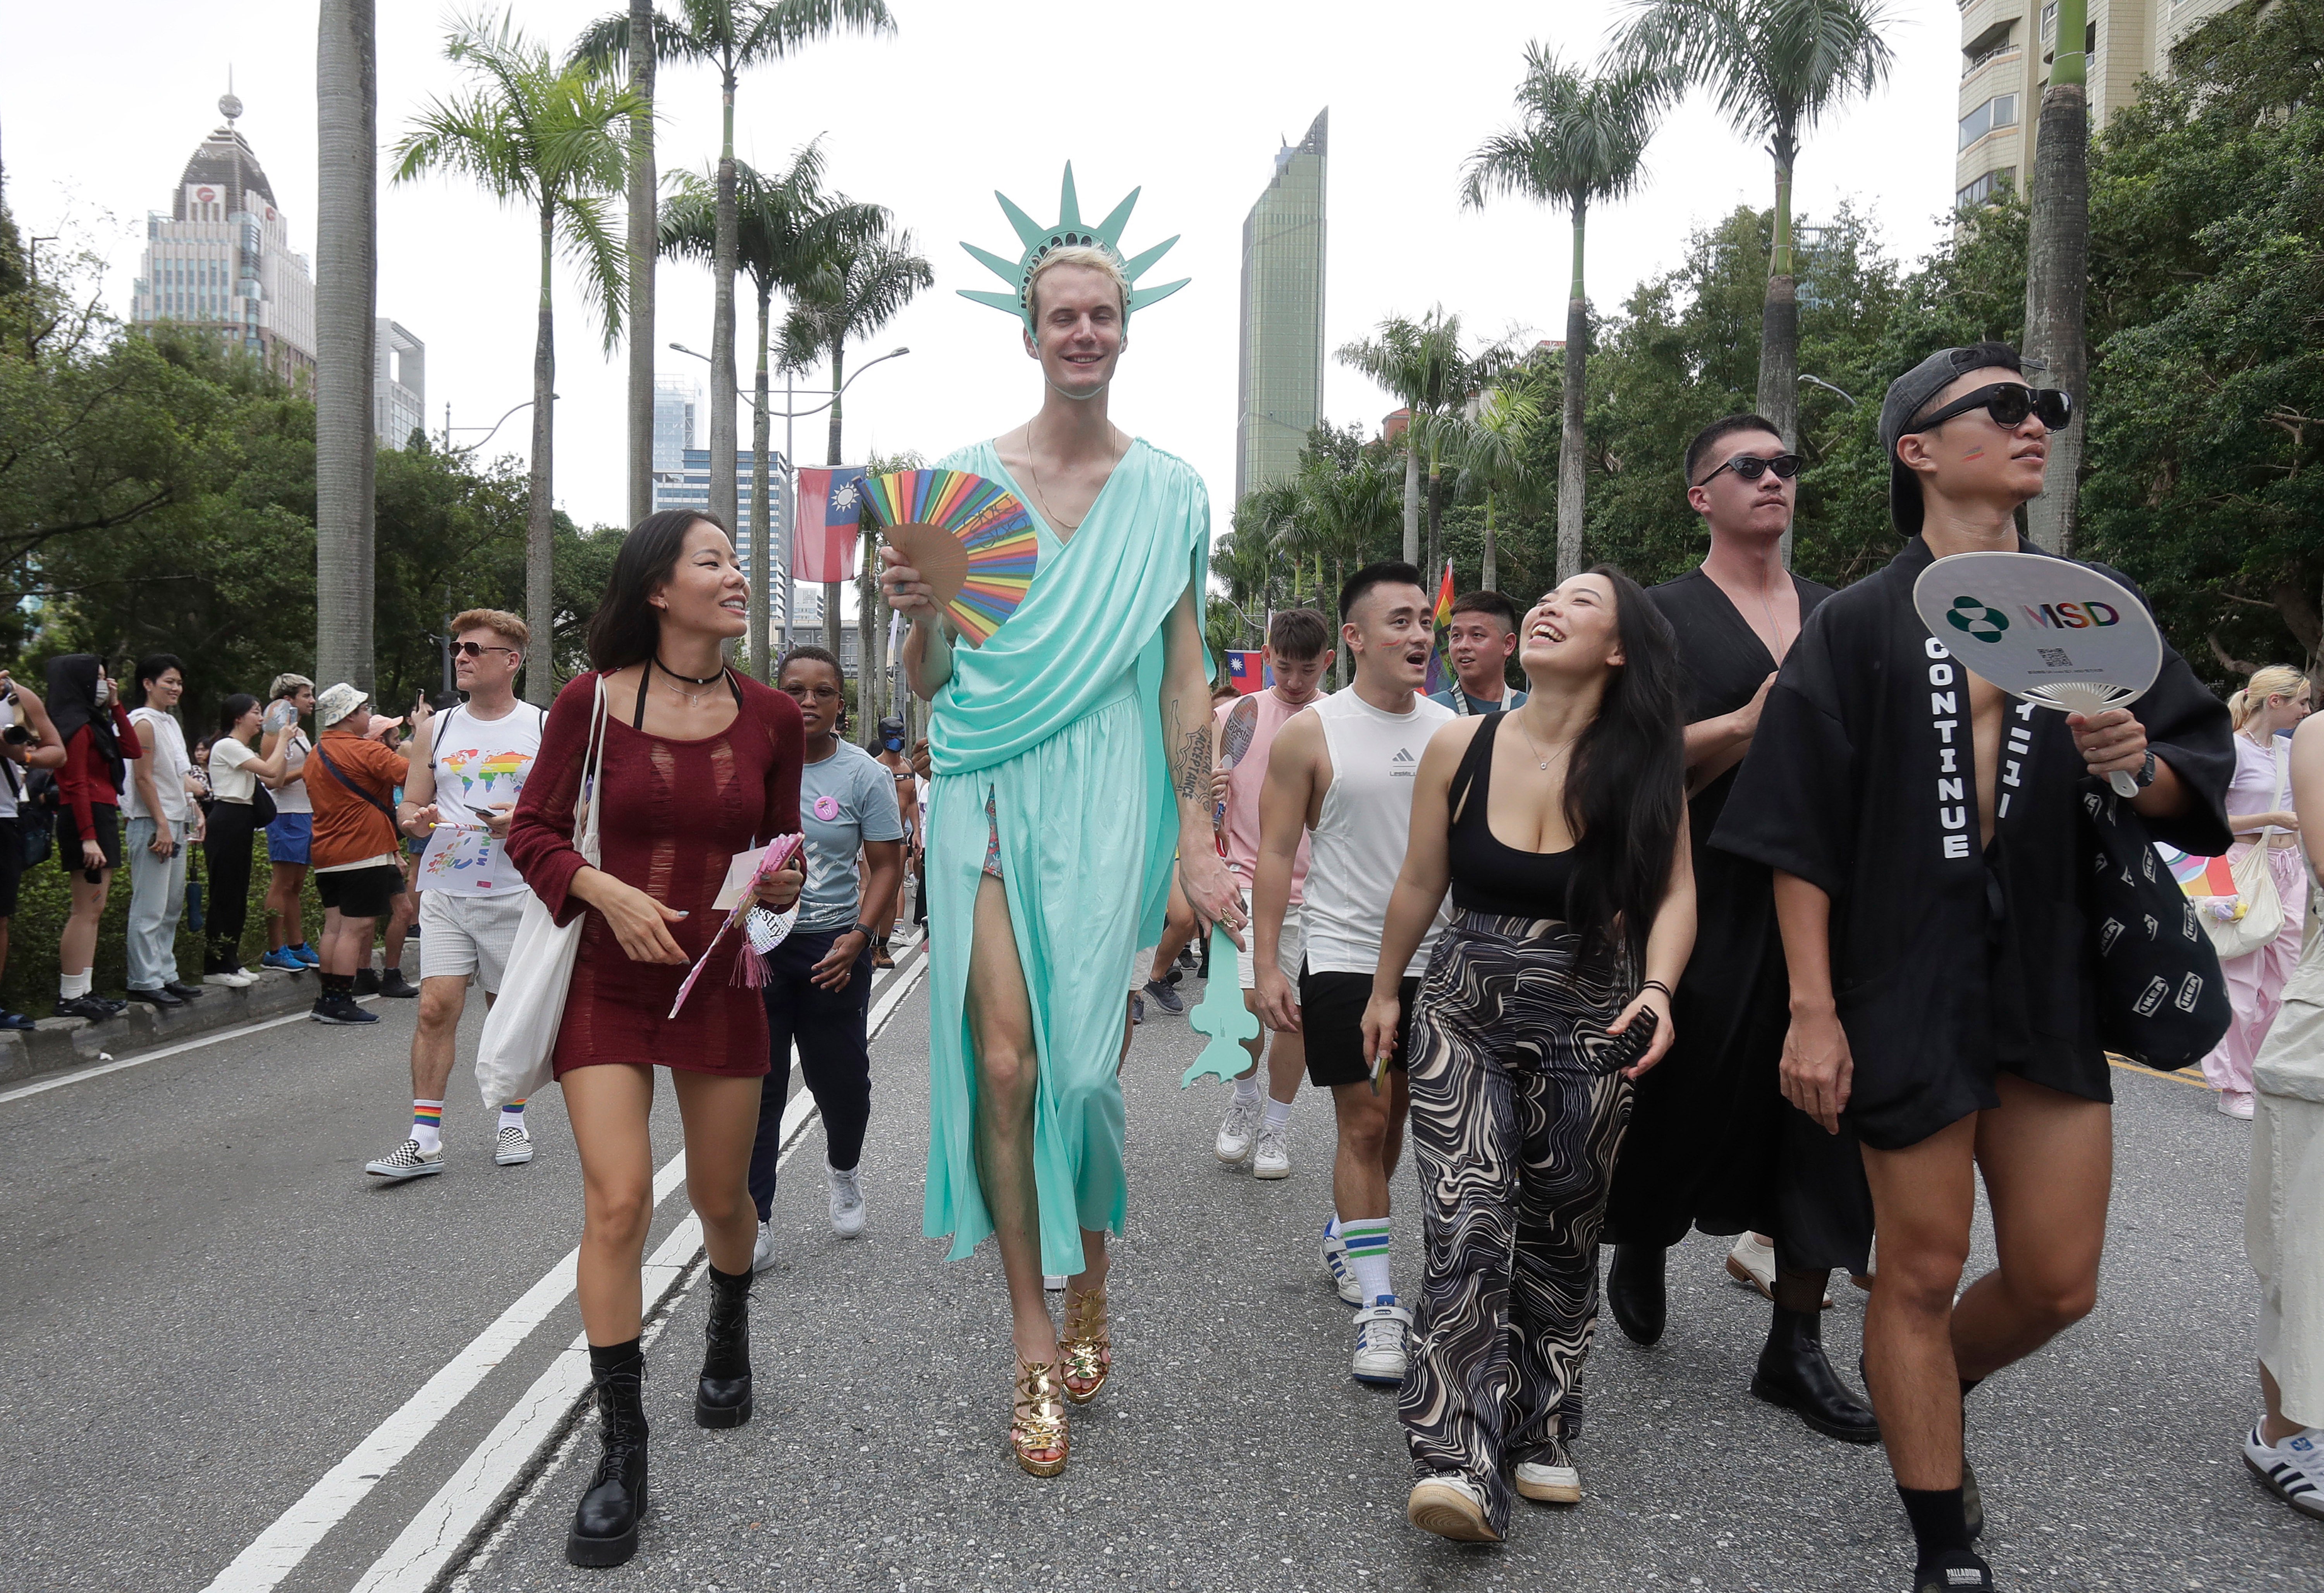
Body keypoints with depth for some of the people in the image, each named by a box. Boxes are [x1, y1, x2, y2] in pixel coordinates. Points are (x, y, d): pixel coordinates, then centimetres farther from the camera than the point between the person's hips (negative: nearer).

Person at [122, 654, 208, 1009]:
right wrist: (162, 826, -18)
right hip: (152, 824, -9)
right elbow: (143, 778, -15)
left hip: (177, 823, 9)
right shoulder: (144, 723, -10)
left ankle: (165, 975, 18)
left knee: (172, 906, 12)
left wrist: (196, 815, 16)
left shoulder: (171, 723, 17)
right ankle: (144, 982, -3)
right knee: (150, 909, -7)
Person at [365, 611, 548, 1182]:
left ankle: (511, 1122, 24)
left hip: (515, 894, -2)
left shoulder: (545, 728, 1)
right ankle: (425, 1139, -2)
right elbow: (409, 806, 14)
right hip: (445, 892, 2)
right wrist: (416, 820, -9)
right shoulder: (435, 728, 11)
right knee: (435, 1008, -6)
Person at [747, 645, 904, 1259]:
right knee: (756, 1082, -2)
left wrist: (860, 937, -13)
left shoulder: (864, 775, -2)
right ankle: (754, 1224, 6)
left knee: (840, 1078, 10)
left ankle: (844, 1170, 42)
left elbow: (887, 866, -1)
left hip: (833, 947, 0)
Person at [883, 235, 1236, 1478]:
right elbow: (926, 681, 9)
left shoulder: (1168, 490, 7)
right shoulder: (967, 477, 7)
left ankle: (1087, 1269, 30)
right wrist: (917, 611, -13)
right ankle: (1035, 1346, 10)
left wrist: (1196, 840, 1)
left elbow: (1184, 675, 7)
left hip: (1106, 796, 0)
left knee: (1081, 1059, 1)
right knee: (1004, 1060, -4)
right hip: (990, 784, 0)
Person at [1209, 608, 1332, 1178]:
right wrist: (1207, 792, -11)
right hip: (1247, 878, 0)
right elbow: (1202, 794, 12)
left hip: (1313, 890, 1)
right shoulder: (1237, 716, 4)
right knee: (1244, 1001, -13)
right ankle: (1245, 1097, 16)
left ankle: (1276, 1124, 24)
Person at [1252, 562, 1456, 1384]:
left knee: (1395, 1116, 15)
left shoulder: (1451, 729, 6)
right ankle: (1377, 1304, 5)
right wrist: (1266, 965, -12)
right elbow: (1276, 853, -6)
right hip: (1345, 958, -4)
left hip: (1436, 958, 4)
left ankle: (1346, 1231, 39)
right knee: (1363, 1124, -3)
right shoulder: (1311, 732, -6)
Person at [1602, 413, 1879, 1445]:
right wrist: (1750, 722, -20)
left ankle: (1794, 1349, 17)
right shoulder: (1666, 614, 0)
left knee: (1824, 1113, 4)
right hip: (1714, 904, -4)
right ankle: (1640, 1246, 37)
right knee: (1690, 1105, 6)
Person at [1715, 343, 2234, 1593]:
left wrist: (2139, 767, -15)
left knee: (2057, 1283, 8)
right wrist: (1812, 1009, -11)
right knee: (1921, 1274, 4)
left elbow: (2199, 788, 9)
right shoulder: (1860, 626, -1)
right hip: (1909, 985, -4)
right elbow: (1800, 833, -5)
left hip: (2052, 981, 4)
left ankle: (1924, 1397, 40)